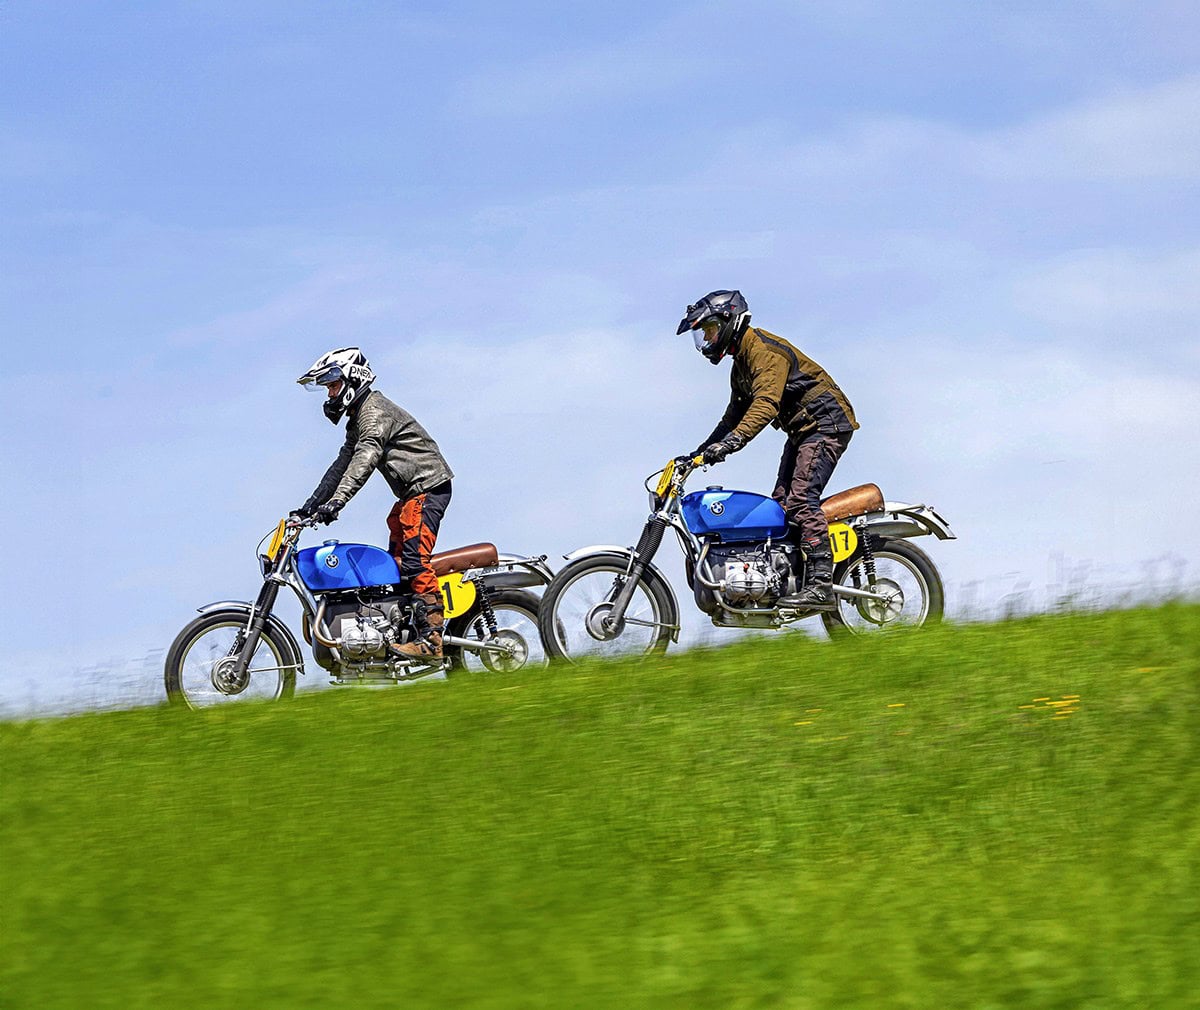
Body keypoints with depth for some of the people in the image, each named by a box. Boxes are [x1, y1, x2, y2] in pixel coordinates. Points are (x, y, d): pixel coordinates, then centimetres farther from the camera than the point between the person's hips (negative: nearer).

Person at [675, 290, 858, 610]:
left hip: (826, 424, -11)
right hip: (801, 431, 11)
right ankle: (793, 582, 0)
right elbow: (735, 416, 27)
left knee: (801, 498, -22)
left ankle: (821, 585, -30)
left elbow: (766, 404, -31)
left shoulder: (764, 350, -17)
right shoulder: (741, 363, 18)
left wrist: (730, 442, -40)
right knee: (782, 503, 3)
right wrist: (700, 452, 19)